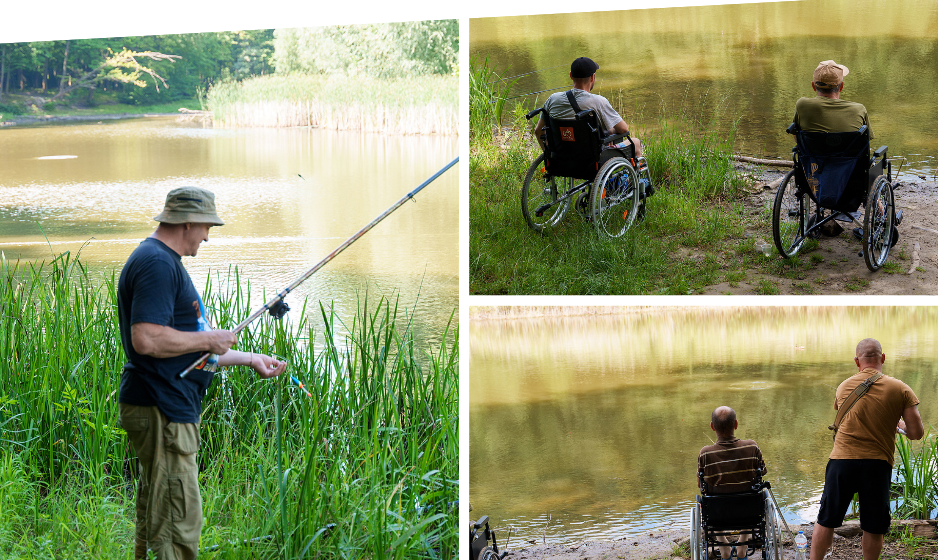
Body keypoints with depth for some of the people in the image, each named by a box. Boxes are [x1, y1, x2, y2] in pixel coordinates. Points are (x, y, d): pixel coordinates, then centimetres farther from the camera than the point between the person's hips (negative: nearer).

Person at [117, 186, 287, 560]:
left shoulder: (167, 262, 20)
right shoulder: (156, 263, -15)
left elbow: (185, 349, 26)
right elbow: (147, 339, -27)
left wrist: (250, 359, 26)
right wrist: (209, 339, -14)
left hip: (171, 408, 11)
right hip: (161, 412, -11)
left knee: (155, 520, 14)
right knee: (177, 526, -11)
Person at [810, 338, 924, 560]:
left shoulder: (844, 387, 6)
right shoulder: (900, 389, -2)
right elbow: (916, 433, -4)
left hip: (841, 460, 2)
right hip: (877, 464, -1)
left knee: (826, 521, 10)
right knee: (874, 528, 9)